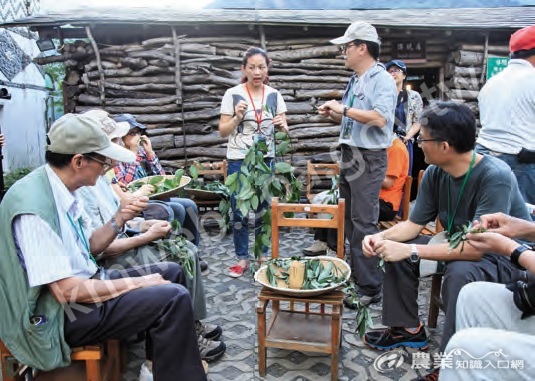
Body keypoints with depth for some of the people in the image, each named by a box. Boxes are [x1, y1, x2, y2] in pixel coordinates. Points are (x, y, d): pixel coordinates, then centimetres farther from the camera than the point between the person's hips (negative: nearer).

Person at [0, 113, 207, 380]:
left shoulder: (63, 188, 2)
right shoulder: (34, 208, -26)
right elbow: (67, 290, -27)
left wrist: (119, 218, -5)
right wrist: (138, 283, -19)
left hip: (82, 282, 10)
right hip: (62, 315, -9)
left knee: (171, 272, 14)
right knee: (174, 298, -21)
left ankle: (161, 357, 25)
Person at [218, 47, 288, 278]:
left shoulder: (274, 95, 4)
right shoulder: (232, 94, -5)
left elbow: (284, 130, 5)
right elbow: (222, 132, -3)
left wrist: (282, 125, -17)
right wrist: (237, 118, -20)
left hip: (266, 160, 2)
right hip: (239, 162, -2)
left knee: (263, 211, 9)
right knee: (239, 213, 2)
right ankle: (242, 258, 17)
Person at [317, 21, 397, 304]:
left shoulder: (382, 80, -10)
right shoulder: (355, 81, 16)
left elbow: (380, 118, -25)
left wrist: (343, 109, -18)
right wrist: (334, 115, 6)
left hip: (369, 159, -9)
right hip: (349, 155, 9)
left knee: (364, 223, -7)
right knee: (348, 219, 14)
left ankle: (370, 288, 3)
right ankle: (355, 277, 27)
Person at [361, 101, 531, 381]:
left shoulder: (495, 176, -30)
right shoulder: (435, 173, -9)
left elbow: (476, 248, -35)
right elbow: (413, 224, -1)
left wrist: (410, 251, -36)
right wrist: (381, 237, -20)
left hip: (506, 259, -7)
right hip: (460, 245, 7)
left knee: (460, 272, -37)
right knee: (394, 245, -4)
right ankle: (408, 328, 11)